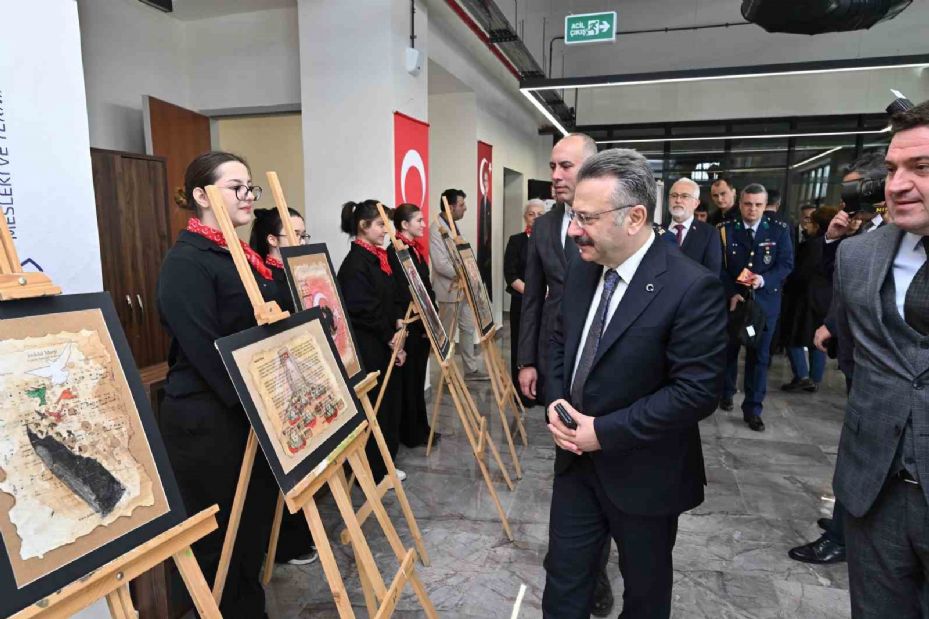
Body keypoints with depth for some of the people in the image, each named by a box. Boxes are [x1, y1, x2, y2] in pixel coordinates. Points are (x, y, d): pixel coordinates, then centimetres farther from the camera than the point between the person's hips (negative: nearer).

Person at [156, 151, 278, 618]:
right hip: (208, 421, -8)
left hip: (252, 414, 8)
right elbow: (206, 351, -22)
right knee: (220, 537, 9)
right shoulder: (186, 262, -15)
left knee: (256, 525, 19)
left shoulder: (240, 255, 12)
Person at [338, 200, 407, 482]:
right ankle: (374, 472, 18)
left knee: (390, 403, 16)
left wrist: (398, 322, 1)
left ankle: (384, 464, 31)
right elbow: (364, 311, -19)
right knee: (374, 409, 2)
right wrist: (391, 338, -11)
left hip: (385, 346, 9)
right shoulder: (355, 264, -17)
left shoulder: (377, 258, 11)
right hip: (368, 350, -9)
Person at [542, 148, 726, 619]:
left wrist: (604, 432, -22)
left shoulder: (692, 288, -22)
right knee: (564, 579, 18)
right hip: (576, 460, 5)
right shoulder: (582, 271, 0)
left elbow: (698, 390, -24)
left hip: (642, 473, -5)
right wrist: (556, 403, -7)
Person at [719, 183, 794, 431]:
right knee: (728, 350, 13)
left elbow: (786, 264, -3)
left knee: (759, 355, 3)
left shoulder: (779, 230, 1)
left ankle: (753, 409, 11)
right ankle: (726, 393, 33)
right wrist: (731, 293, -16)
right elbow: (719, 266, -4)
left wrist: (764, 280, -21)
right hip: (732, 299, 0)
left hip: (765, 301, 0)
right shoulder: (726, 229, -2)